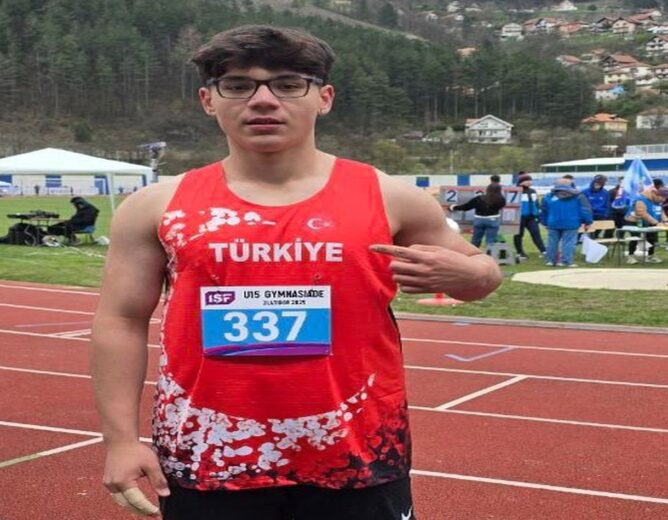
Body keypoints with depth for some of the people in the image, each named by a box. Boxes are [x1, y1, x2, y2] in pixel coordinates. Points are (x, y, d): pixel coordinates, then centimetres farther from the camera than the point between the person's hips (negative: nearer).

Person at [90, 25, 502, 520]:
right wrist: (122, 439, -1)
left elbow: (479, 270, 12)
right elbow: (121, 322, 5)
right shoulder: (157, 207, 1)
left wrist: (461, 273, -11)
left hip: (357, 458, 0)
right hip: (204, 460, 1)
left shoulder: (389, 199, -1)